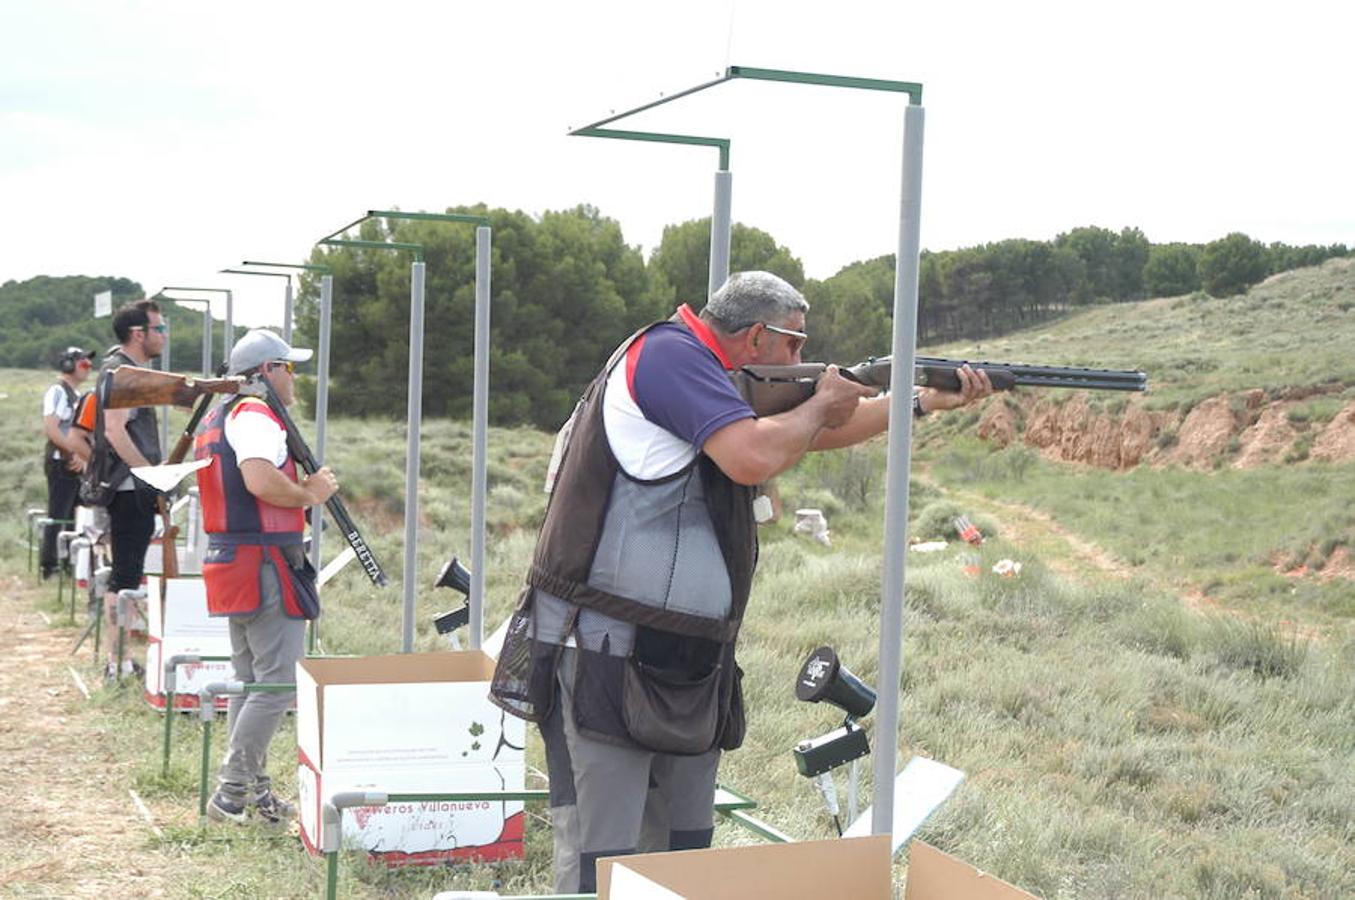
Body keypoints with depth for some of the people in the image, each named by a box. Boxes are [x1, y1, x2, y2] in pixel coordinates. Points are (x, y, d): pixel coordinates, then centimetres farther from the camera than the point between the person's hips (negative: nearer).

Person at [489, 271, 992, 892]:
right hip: (603, 653, -10)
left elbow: (817, 432, 29)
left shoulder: (720, 381, 18)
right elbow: (753, 458, -23)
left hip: (685, 667, 10)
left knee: (684, 854, 13)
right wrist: (819, 406, -5)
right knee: (601, 862, -9)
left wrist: (929, 402, 27)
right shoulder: (668, 352, -11)